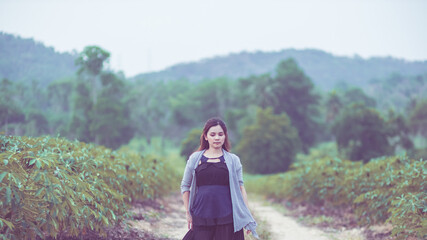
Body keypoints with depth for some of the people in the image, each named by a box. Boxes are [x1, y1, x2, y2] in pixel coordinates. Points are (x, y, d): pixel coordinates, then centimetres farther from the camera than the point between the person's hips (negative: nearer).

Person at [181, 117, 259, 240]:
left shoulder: (233, 160, 7)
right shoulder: (195, 158, 7)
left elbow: (240, 188, 8)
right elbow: (185, 186, 14)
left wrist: (247, 217, 4)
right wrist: (188, 213, 11)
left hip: (227, 217, 0)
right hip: (201, 218, 1)